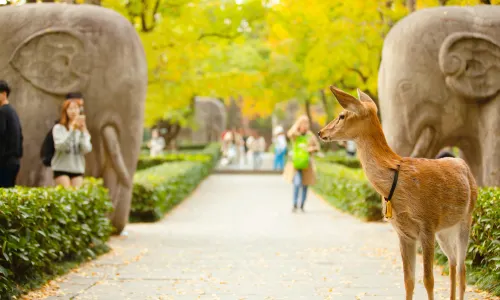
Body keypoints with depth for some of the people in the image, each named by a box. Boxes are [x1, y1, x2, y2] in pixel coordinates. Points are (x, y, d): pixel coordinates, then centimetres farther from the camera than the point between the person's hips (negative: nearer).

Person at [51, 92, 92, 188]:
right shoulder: (58, 128, 0)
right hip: (61, 168, -3)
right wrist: (72, 129, -21)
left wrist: (82, 131, -14)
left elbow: (87, 149, -5)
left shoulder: (83, 130, 9)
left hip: (78, 169, 3)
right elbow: (60, 146, -16)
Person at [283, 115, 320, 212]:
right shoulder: (295, 135, -2)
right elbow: (290, 134, -26)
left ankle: (302, 205, 23)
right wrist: (298, 123, -18)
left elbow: (317, 146, 14)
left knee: (305, 185, 9)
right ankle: (294, 205, -13)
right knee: (297, 183, -19)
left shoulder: (310, 136, 4)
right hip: (296, 163, -3)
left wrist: (312, 149, -9)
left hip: (307, 164, 3)